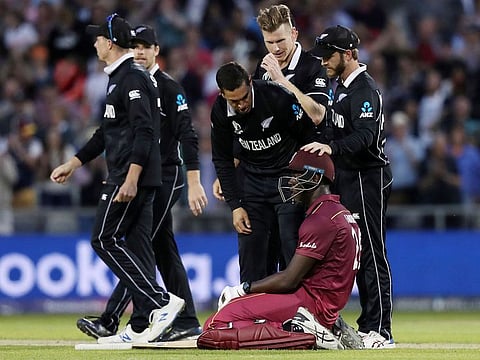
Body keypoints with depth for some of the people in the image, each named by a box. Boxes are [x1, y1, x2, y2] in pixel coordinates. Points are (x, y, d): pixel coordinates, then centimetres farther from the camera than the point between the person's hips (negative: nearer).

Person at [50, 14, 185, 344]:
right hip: (136, 177, 10)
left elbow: (144, 131, -21)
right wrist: (75, 163, 31)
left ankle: (161, 301, -15)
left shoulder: (133, 78, -12)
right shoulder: (119, 78, 21)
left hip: (132, 176, -10)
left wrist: (131, 179, -27)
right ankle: (141, 327, 7)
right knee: (136, 245, 7)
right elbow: (107, 132, 28)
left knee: (105, 240, -9)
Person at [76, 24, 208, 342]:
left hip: (167, 178, -8)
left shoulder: (169, 87, -9)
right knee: (164, 250, 8)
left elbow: (187, 136, -14)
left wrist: (195, 183, -21)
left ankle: (110, 320, -17)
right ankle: (187, 322, 12)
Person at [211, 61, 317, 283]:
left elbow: (309, 138, -12)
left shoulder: (277, 97, -23)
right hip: (252, 180, 4)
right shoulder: (220, 111, -10)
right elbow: (222, 160, 2)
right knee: (249, 244, 1)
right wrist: (235, 205, -3)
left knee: (292, 245, -11)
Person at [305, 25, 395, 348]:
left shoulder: (365, 90, -15)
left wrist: (332, 148, -42)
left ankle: (380, 331, -11)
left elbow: (365, 136, -30)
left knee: (373, 254, -10)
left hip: (369, 179, -10)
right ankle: (367, 325, 17)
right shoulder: (342, 87, 16)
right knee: (358, 254, 12)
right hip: (349, 179, 10)